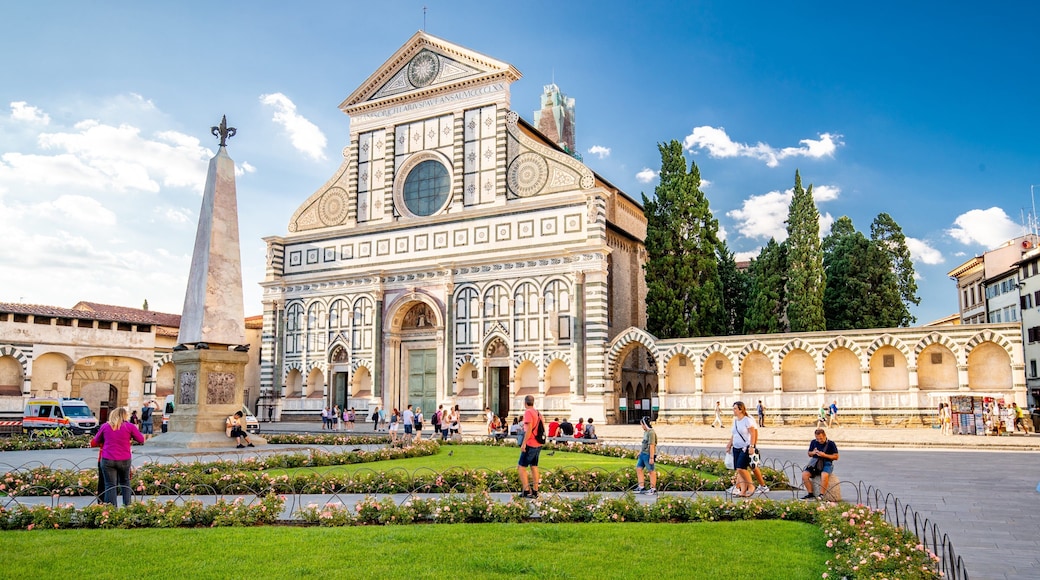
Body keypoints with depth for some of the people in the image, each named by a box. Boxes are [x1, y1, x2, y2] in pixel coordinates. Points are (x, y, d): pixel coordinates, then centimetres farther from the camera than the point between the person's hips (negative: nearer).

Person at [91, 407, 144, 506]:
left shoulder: (105, 426, 4)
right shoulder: (129, 426, -3)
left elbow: (96, 442, 16)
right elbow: (141, 440, 4)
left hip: (108, 460, 0)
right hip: (124, 460, 0)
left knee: (110, 485, 4)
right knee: (125, 482, 18)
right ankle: (127, 505, 15)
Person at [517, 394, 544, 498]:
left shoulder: (528, 412, -11)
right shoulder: (538, 413, 14)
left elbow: (529, 429, -19)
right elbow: (542, 427, 16)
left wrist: (524, 443, -18)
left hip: (530, 444, -8)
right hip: (538, 444, 8)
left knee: (521, 467, -3)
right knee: (534, 467, 12)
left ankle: (526, 490, -9)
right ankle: (535, 491, 12)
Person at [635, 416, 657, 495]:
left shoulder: (651, 433, -18)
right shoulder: (645, 432, 12)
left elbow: (652, 446, -21)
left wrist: (651, 458, -22)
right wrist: (640, 452, 24)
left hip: (649, 455, -10)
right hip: (643, 454, 10)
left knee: (651, 471, 1)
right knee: (638, 468, 10)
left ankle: (653, 489, 11)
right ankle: (641, 487, 18)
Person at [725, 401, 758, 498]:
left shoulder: (747, 420, -10)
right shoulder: (735, 420, 13)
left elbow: (753, 434, -13)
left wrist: (751, 446, -21)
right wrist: (729, 445, 21)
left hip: (746, 448, -8)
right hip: (736, 448, 8)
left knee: (741, 468, -18)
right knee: (739, 470, 4)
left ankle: (751, 487, -1)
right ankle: (743, 491, 7)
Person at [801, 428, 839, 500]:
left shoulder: (831, 444, -1)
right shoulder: (813, 442, 11)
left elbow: (836, 457, -1)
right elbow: (809, 454, 21)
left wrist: (825, 455, -14)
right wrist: (813, 453, -4)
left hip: (827, 464, -4)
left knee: (824, 475, -39)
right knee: (804, 474, -23)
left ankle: (822, 494, -28)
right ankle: (810, 494, -14)